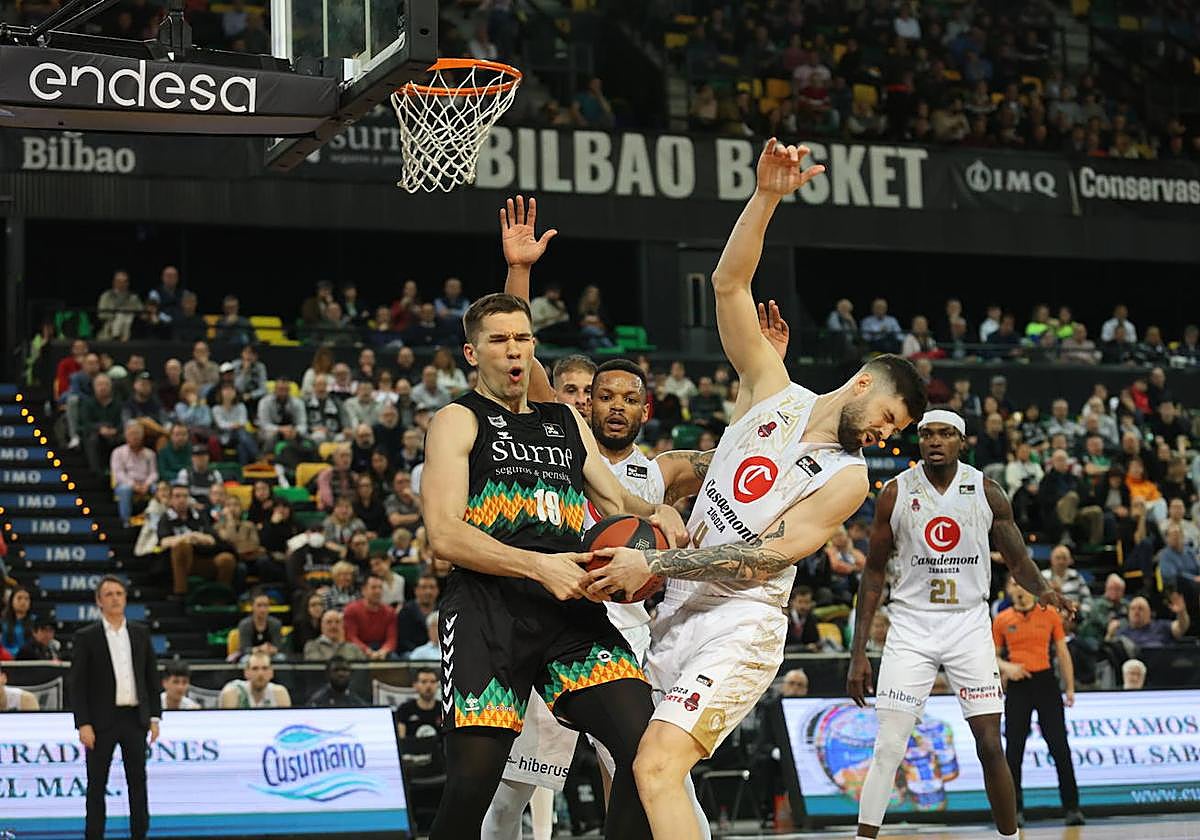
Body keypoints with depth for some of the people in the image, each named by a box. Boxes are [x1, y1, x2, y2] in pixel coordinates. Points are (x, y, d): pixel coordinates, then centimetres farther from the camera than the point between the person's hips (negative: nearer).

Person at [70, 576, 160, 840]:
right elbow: (77, 684, -5)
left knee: (138, 781, 6)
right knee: (96, 785, 2)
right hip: (102, 720, -3)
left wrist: (154, 717, 5)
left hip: (135, 718, 3)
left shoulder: (141, 633, 9)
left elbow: (152, 677, 11)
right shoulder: (86, 637, -2)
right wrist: (83, 724, -12)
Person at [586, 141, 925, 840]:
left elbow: (763, 558, -14)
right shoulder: (776, 393, 7)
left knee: (658, 768, -23)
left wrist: (655, 564, -19)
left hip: (740, 625, -6)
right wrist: (767, 196, -14)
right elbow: (730, 284, -1)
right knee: (635, 768, 9)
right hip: (679, 613, 6)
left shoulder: (848, 479, -5)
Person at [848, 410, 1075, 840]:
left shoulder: (987, 492, -1)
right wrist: (858, 653, -2)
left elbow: (1018, 560, 5)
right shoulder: (896, 493, -3)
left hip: (969, 625, 1)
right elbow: (874, 573, 2)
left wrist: (1042, 589, -20)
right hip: (911, 625, -1)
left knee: (990, 745, -1)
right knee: (888, 748, -9)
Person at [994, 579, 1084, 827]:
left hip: (1045, 682, -1)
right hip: (1017, 686, 1)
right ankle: (1015, 810, 7)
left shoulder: (1050, 614, 4)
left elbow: (1062, 653, 8)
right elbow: (993, 656, 11)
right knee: (1014, 750, 0)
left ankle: (1072, 807, 1)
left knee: (1060, 748, -4)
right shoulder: (1002, 620, 4)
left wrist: (1070, 688, 5)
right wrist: (1006, 667, -11)